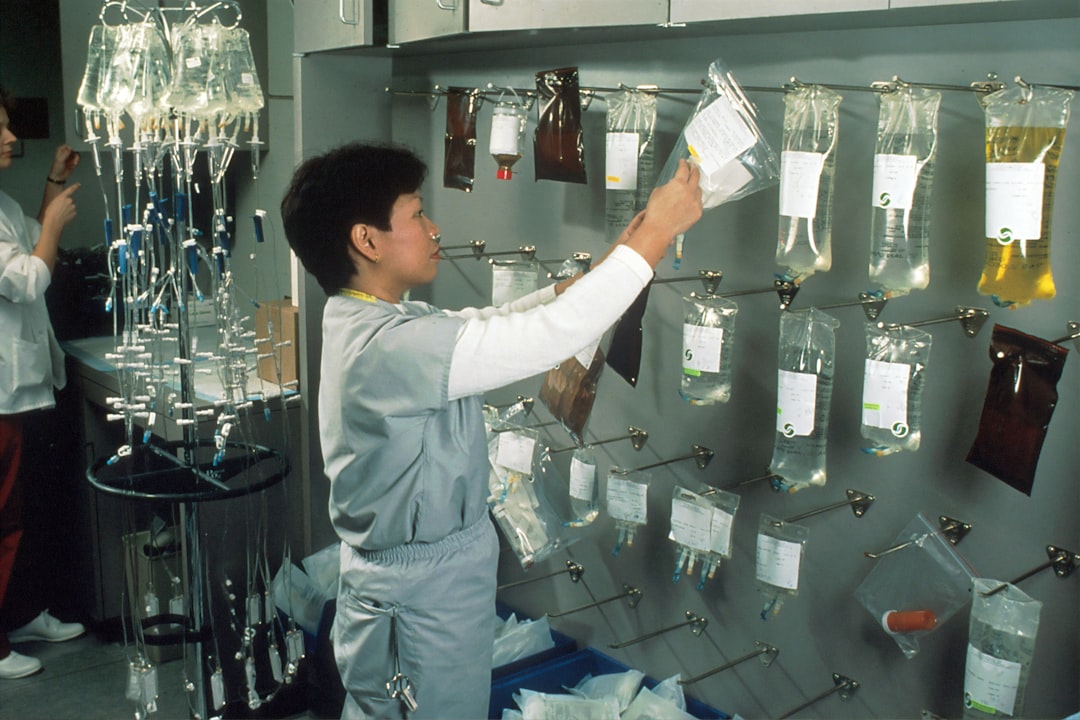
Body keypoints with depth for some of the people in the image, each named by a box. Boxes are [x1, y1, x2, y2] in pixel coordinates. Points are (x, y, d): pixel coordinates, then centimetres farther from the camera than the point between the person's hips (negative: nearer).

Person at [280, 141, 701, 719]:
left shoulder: (361, 321, 1)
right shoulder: (391, 347, -30)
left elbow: (486, 323, 8)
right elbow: (557, 333, -32)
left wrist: (597, 271, 1)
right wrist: (655, 232, -22)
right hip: (428, 589, -9)